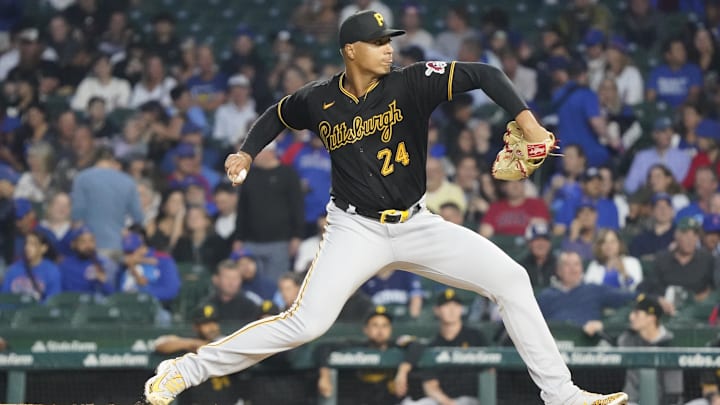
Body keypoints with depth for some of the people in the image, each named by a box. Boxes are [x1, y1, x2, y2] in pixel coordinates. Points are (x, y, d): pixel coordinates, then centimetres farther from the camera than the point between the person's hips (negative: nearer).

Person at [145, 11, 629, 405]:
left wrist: (527, 123, -32)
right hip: (356, 228, -2)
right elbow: (277, 115, 17)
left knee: (511, 279, -9)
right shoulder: (319, 100, -5)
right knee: (305, 323, -20)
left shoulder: (412, 83, -10)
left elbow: (484, 75, -19)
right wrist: (247, 153, 1)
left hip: (416, 224, 2)